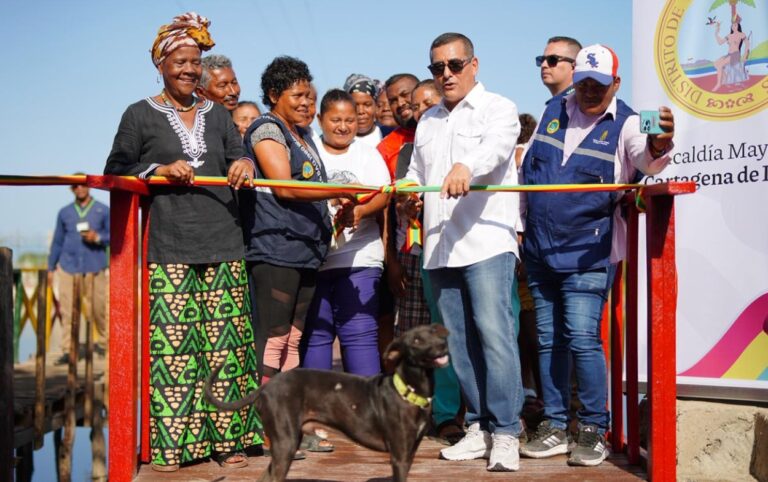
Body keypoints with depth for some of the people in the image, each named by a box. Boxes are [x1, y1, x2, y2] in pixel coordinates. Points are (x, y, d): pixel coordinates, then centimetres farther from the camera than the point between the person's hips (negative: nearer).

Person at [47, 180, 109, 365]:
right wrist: (51, 268, 13)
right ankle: (67, 350, -1)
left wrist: (97, 238, -15)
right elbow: (57, 241, 14)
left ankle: (104, 342, 24)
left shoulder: (103, 211, 5)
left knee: (98, 308, 3)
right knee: (68, 310, -4)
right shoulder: (64, 213, 11)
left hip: (94, 268, -1)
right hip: (69, 266, 1)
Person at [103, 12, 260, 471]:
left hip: (223, 244, 3)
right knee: (171, 344, -7)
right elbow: (115, 172, 6)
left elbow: (239, 158, 12)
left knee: (226, 343, 1)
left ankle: (227, 438, 8)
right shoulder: (141, 115, 7)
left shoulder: (217, 114, 17)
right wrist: (158, 170, -10)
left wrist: (244, 165, -11)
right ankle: (170, 443, 1)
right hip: (168, 248, -3)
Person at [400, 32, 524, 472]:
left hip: (488, 241, -6)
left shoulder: (498, 108, 3)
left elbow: (496, 146, -18)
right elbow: (415, 174, 24)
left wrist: (467, 167, -40)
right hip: (440, 247, 6)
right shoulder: (428, 122, 23)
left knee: (494, 333, -14)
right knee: (460, 340, 7)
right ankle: (479, 427, 15)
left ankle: (505, 433, -8)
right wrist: (408, 195, 0)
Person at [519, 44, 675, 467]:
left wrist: (659, 145, -52)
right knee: (548, 340, 10)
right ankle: (554, 428, 20)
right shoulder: (552, 112, 8)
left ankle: (594, 431, 1)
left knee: (582, 338, -12)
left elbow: (645, 158, -29)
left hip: (587, 253, -5)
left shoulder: (625, 124, -7)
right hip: (540, 250, 6)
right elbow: (526, 170, 16)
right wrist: (520, 222, 14)